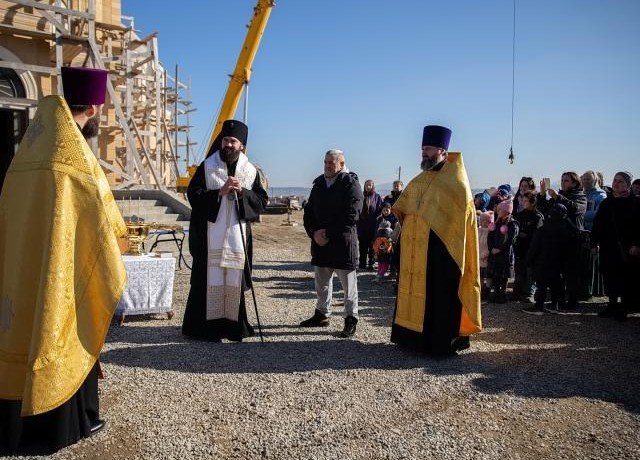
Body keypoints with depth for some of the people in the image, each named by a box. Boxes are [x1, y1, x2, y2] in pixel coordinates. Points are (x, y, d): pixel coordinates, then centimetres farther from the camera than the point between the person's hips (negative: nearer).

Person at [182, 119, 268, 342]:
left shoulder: (251, 171, 8)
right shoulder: (207, 167, 3)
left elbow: (261, 201, 5)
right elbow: (193, 194, -3)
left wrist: (241, 191, -11)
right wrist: (219, 192, -15)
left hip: (238, 235, 2)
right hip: (209, 234, -2)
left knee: (234, 281, 7)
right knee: (211, 280, -1)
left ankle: (233, 326, 18)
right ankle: (208, 326, 9)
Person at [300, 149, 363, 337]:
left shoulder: (351, 184, -6)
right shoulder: (319, 183, 13)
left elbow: (351, 215, -16)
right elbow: (309, 211, 13)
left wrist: (328, 233, -16)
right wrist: (314, 233, -5)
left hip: (343, 242, -6)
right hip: (320, 241, 6)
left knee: (348, 283, 1)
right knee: (322, 281, 16)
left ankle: (351, 319, 11)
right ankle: (322, 314, 29)